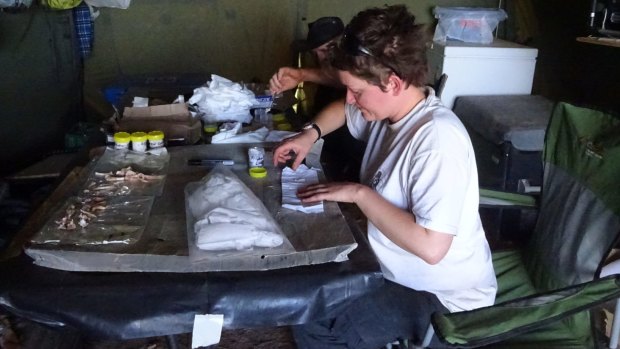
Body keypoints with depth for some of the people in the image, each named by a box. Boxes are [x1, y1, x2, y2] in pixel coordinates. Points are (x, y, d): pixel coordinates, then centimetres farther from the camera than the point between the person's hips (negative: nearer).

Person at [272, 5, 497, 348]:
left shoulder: (437, 138, -30)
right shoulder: (388, 108, -3)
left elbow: (431, 247, -36)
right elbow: (342, 110, 21)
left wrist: (359, 193, -27)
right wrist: (310, 133, 1)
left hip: (442, 295, -8)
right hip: (397, 268, 9)